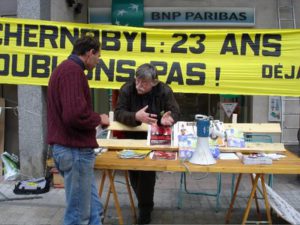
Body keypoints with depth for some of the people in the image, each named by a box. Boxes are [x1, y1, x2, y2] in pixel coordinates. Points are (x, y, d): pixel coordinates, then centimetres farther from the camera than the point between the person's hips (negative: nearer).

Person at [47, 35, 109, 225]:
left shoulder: (66, 68, 17)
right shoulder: (72, 70, -17)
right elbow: (75, 114, -29)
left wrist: (95, 118, 11)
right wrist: (99, 119, -11)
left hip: (70, 147, 10)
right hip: (75, 149, -10)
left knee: (93, 207, 18)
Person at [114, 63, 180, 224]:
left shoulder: (164, 91, -12)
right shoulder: (127, 89, -13)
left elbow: (175, 112, -10)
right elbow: (118, 113, -18)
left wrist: (167, 119, -35)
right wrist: (136, 117, -39)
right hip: (132, 137, 2)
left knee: (147, 170, -16)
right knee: (133, 170, 2)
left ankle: (145, 208, 6)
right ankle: (145, 202, 28)